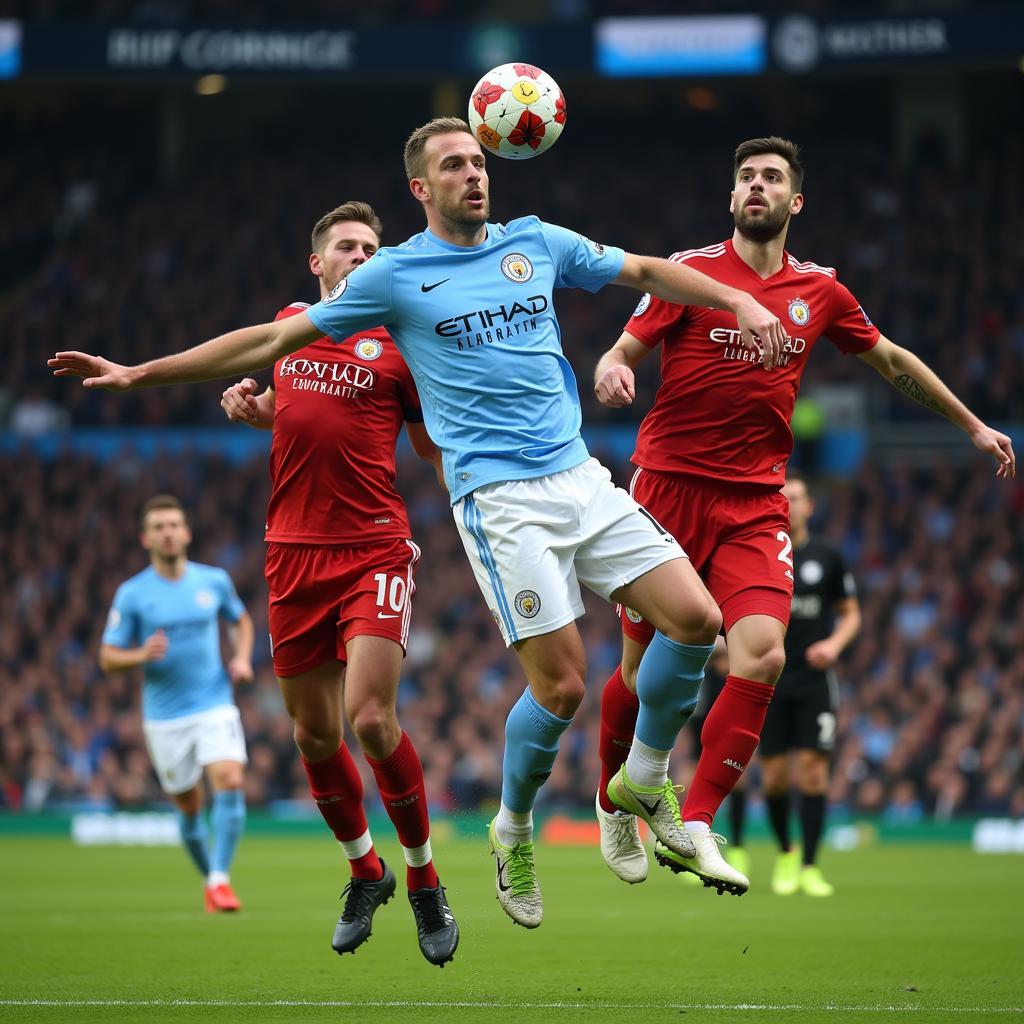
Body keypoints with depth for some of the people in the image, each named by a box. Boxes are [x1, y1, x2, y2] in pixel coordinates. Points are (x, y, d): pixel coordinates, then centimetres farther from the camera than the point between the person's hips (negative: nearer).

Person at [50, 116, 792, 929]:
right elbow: (276, 339, 6)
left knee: (696, 618, -7)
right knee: (561, 684, -12)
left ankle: (644, 779, 16)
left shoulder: (536, 241, 12)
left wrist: (738, 301, 11)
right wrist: (138, 374, 4)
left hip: (581, 478, 5)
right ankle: (514, 831, 14)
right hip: (499, 496, -5)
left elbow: (645, 271, 24)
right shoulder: (394, 275, 2)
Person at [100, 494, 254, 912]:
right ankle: (210, 879, 29)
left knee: (230, 782, -21)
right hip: (164, 717, 0)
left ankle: (220, 879, -19)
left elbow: (241, 620, 21)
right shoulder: (132, 594, -4)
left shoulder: (214, 581, 1)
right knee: (189, 805, 7)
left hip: (214, 707, 0)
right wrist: (143, 655, -22)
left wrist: (242, 658, 2)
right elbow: (107, 658, -2)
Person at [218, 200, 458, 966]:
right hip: (293, 551, 4)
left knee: (371, 719, -17)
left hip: (374, 550, -4)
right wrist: (249, 405, 8)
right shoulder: (288, 324, 12)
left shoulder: (397, 342, 1)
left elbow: (437, 446, 5)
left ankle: (424, 882, 2)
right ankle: (364, 873, 30)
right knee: (314, 734, 7)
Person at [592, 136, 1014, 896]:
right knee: (644, 669, 2)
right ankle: (615, 807, 29)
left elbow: (893, 361, 25)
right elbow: (622, 351, 1)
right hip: (670, 485, -2)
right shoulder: (691, 270, 1)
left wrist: (973, 425, 30)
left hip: (756, 503, 2)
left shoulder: (820, 291, 10)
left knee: (762, 656, -19)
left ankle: (694, 826, -13)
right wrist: (610, 374, -24)